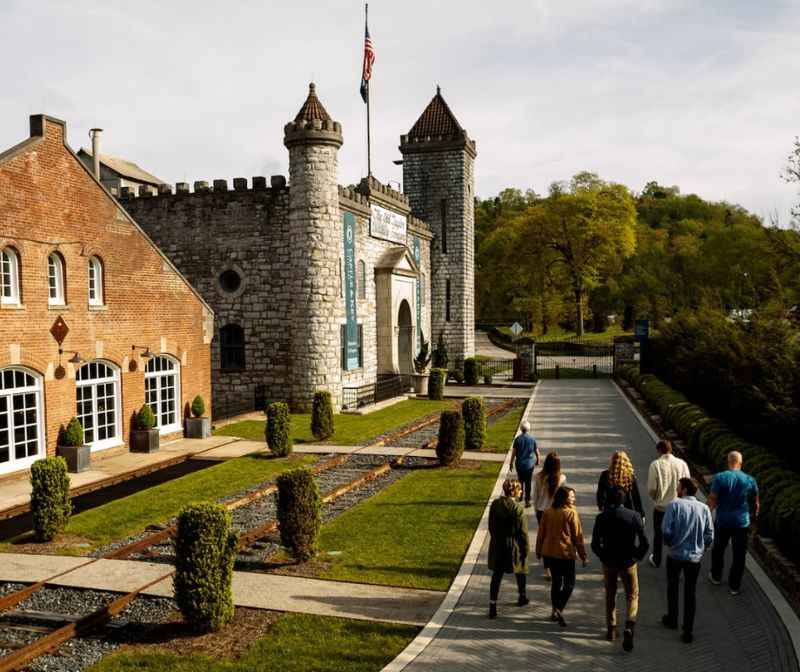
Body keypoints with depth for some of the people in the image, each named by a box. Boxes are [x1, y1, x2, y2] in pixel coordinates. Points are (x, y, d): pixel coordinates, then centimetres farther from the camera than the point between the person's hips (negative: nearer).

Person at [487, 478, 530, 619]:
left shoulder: (495, 504, -4)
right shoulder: (518, 508, -20)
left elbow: (491, 526, 5)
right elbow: (522, 532, -15)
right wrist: (526, 548, -4)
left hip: (497, 545, 3)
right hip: (514, 546, -3)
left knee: (496, 575, 8)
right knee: (520, 571, 23)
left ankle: (492, 606, 4)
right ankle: (522, 597, 42)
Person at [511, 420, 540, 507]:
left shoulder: (517, 439, -11)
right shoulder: (532, 439, -9)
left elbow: (514, 452, -8)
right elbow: (537, 451, -1)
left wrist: (511, 462, 4)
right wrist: (538, 461, 18)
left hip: (519, 464, 1)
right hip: (529, 464, 0)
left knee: (520, 480, 19)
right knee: (528, 482, 6)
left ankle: (520, 497, 33)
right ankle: (527, 500, 4)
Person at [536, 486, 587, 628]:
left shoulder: (548, 512, 2)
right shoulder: (571, 513, -12)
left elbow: (541, 533, 8)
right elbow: (578, 536, -9)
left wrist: (539, 551, 19)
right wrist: (583, 555, 0)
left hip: (549, 552, 5)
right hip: (565, 553, -5)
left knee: (556, 581, 19)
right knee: (569, 583, 8)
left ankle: (555, 611, 24)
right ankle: (559, 609, -8)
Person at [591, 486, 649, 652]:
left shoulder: (601, 518, -11)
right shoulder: (633, 516, -13)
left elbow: (595, 544, -10)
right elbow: (645, 543, -12)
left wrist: (603, 557, 7)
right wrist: (637, 557, 4)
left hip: (609, 563, 1)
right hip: (628, 563, -1)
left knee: (610, 596, 20)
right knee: (632, 596, 13)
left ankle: (611, 629, 27)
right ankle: (629, 627, -7)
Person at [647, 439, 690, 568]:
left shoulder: (655, 464, -16)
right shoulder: (682, 464, -9)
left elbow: (651, 488, -13)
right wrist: (678, 497, 13)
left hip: (660, 506, -1)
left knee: (659, 535, 18)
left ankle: (656, 560, 32)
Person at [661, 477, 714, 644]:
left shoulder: (674, 505, -14)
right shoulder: (704, 509, -5)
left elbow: (666, 531, -18)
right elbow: (709, 536, -3)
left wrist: (670, 543, 3)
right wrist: (700, 549, 14)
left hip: (675, 555, -2)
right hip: (695, 557, 2)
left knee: (672, 587, 21)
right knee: (690, 593, 13)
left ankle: (672, 619, 36)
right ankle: (688, 631, 16)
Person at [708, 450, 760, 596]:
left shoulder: (720, 478, -13)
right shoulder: (750, 480, -6)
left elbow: (712, 500, -14)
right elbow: (756, 502, 5)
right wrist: (755, 515, 23)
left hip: (723, 521, -1)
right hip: (742, 522, 1)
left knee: (718, 549, 20)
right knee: (739, 554, 10)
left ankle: (716, 577, 36)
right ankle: (734, 586, 17)